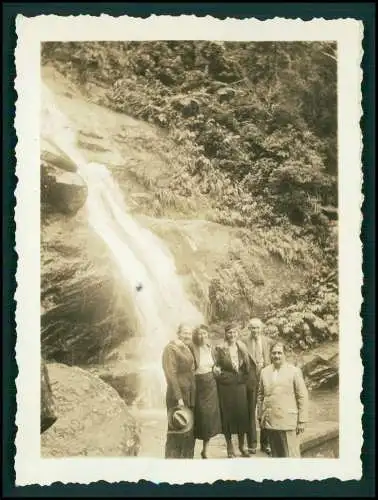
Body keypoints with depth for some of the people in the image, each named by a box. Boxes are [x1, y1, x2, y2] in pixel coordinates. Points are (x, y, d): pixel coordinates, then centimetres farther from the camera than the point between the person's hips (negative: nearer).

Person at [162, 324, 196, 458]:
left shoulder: (187, 349, 14)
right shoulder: (171, 349, -11)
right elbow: (171, 375, -17)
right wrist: (179, 398, -22)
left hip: (190, 395, 8)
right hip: (178, 396, -8)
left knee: (189, 431, 12)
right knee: (177, 431, -2)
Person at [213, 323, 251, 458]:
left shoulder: (242, 347, 6)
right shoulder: (220, 349, -3)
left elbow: (247, 367, 10)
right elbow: (216, 366, -1)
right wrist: (217, 370, -20)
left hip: (240, 385, 3)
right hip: (225, 386, -3)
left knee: (242, 414, 5)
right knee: (227, 415, 3)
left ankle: (241, 445, 21)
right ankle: (229, 446, 17)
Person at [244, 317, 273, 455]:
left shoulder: (268, 342, 4)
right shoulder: (244, 342, -2)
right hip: (250, 378, -1)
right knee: (251, 411, 7)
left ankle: (265, 443, 21)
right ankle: (252, 443, 18)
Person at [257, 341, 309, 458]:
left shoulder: (294, 371, -2)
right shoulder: (264, 372, 9)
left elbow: (302, 397, -3)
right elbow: (260, 396, 14)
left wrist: (302, 420, -6)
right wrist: (260, 417, 10)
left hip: (288, 422, -3)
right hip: (269, 421, 4)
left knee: (291, 455, -4)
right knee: (276, 455, 10)